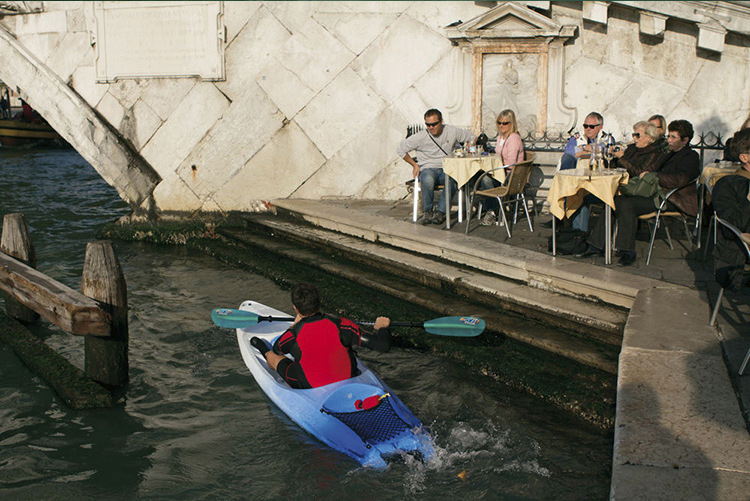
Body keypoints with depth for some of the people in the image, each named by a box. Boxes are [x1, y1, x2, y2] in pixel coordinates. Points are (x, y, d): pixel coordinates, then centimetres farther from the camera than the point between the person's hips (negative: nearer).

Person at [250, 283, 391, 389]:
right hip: (347, 382, 2)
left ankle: (266, 353, 57)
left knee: (275, 357, 23)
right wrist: (382, 327, 1)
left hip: (311, 388, -1)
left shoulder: (294, 335, -26)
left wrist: (295, 324, 14)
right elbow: (384, 345, -21)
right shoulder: (340, 325, -24)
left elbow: (277, 348, 0)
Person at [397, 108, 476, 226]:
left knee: (452, 180, -37)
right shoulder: (420, 137, -3)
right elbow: (400, 149, 6)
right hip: (428, 169, -1)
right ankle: (427, 211, -18)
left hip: (447, 169, 1)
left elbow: (472, 138, 16)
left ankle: (441, 212, -25)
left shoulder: (452, 131, 2)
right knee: (428, 179, -39)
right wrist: (415, 165, 4)